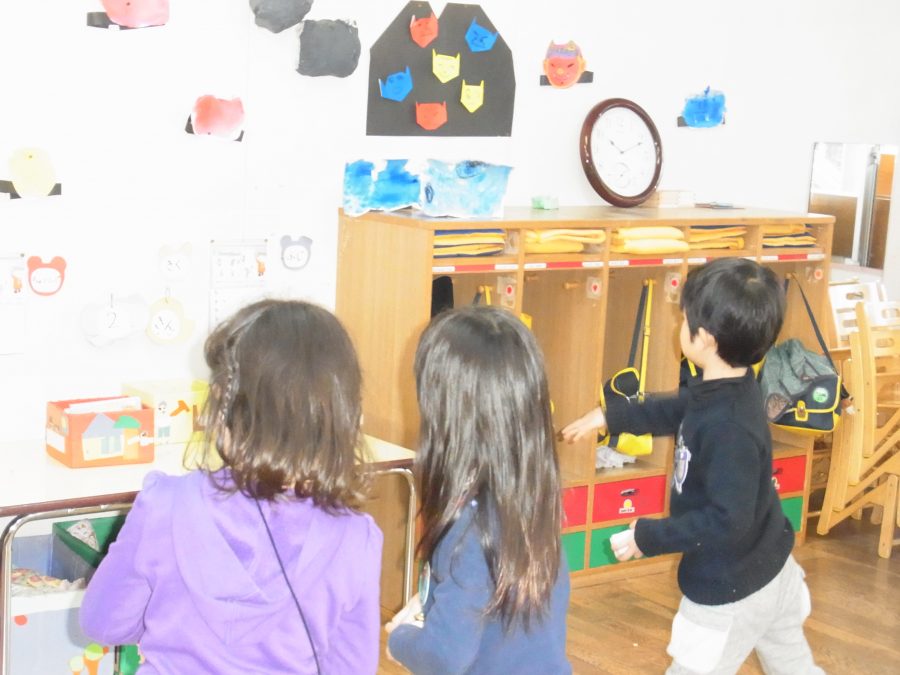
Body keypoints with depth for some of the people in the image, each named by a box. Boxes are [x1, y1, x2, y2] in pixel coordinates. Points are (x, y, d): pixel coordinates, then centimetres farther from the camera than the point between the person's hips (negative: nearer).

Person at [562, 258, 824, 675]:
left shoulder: (729, 427, -35)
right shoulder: (722, 390, -5)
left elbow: (728, 520, -33)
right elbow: (673, 412, 17)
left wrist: (649, 537, -25)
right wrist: (609, 416, 19)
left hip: (732, 587, -9)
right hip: (770, 566, 9)